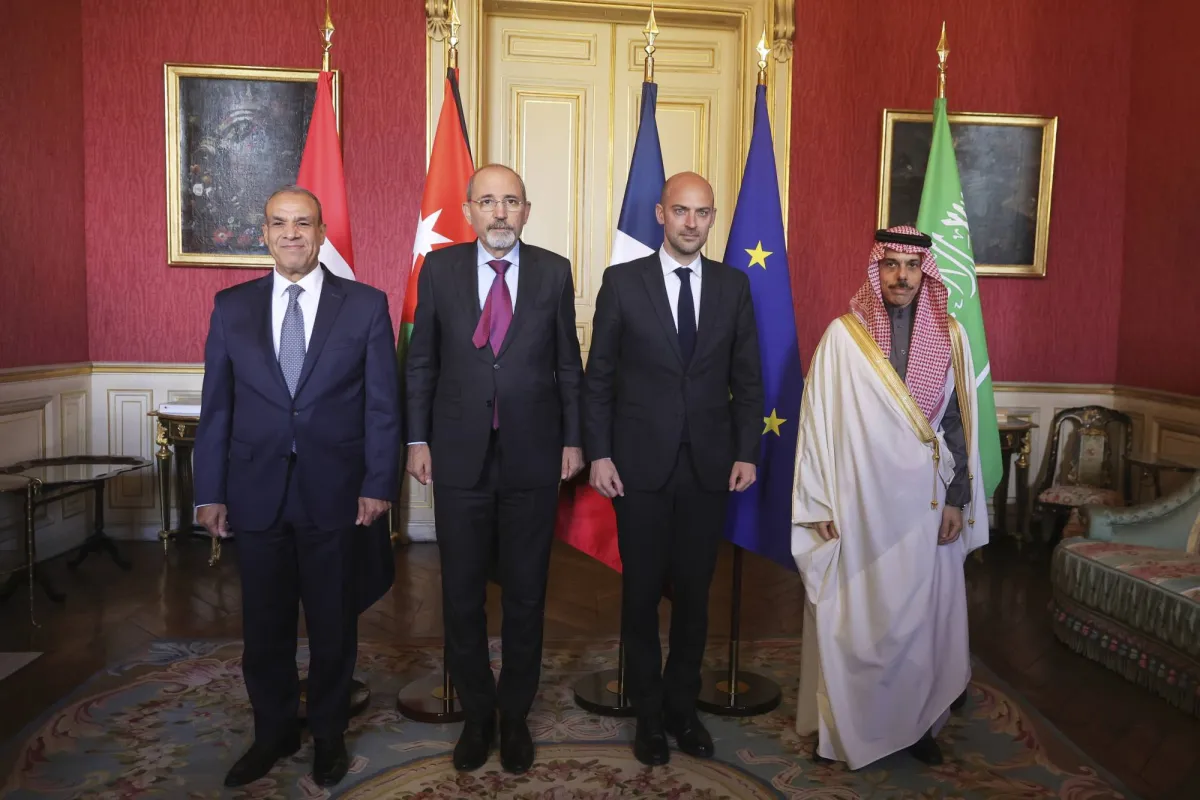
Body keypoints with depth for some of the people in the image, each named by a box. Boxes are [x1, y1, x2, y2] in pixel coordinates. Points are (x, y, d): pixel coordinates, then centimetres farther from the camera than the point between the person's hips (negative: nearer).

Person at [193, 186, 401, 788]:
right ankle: (273, 734, 34)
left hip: (335, 494, -2)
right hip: (256, 492, 2)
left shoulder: (366, 305, -1)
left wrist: (378, 485, -7)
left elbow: (382, 404, -2)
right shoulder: (231, 307, 5)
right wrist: (210, 492, 3)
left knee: (333, 625, 12)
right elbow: (216, 406, 6)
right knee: (264, 626, 13)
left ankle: (328, 734, 32)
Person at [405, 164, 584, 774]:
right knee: (462, 595, 10)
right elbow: (421, 361, 5)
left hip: (533, 457, 0)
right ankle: (477, 713, 31)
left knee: (526, 594, 11)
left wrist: (573, 439, 3)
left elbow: (568, 363, 5)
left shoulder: (554, 272, 1)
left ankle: (515, 715, 30)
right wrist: (418, 439, 1)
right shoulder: (439, 268, 1)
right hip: (461, 456, 0)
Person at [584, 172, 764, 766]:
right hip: (641, 465, -2)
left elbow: (748, 380, 7)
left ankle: (682, 706, 29)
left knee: (694, 592, 11)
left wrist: (747, 453, 0)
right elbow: (598, 377, -1)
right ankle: (649, 712, 26)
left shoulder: (734, 286, 5)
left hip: (709, 466, 2)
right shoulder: (622, 282, -2)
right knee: (642, 593, 9)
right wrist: (598, 454, -6)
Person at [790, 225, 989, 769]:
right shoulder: (843, 335, -5)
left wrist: (958, 499, 2)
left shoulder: (950, 337, 4)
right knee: (850, 620, 6)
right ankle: (842, 725, 22)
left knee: (923, 615, 11)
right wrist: (818, 502, -7)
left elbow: (960, 423, 6)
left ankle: (916, 721, 29)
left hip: (926, 505, 3)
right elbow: (817, 420, -5)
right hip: (858, 503, -2)